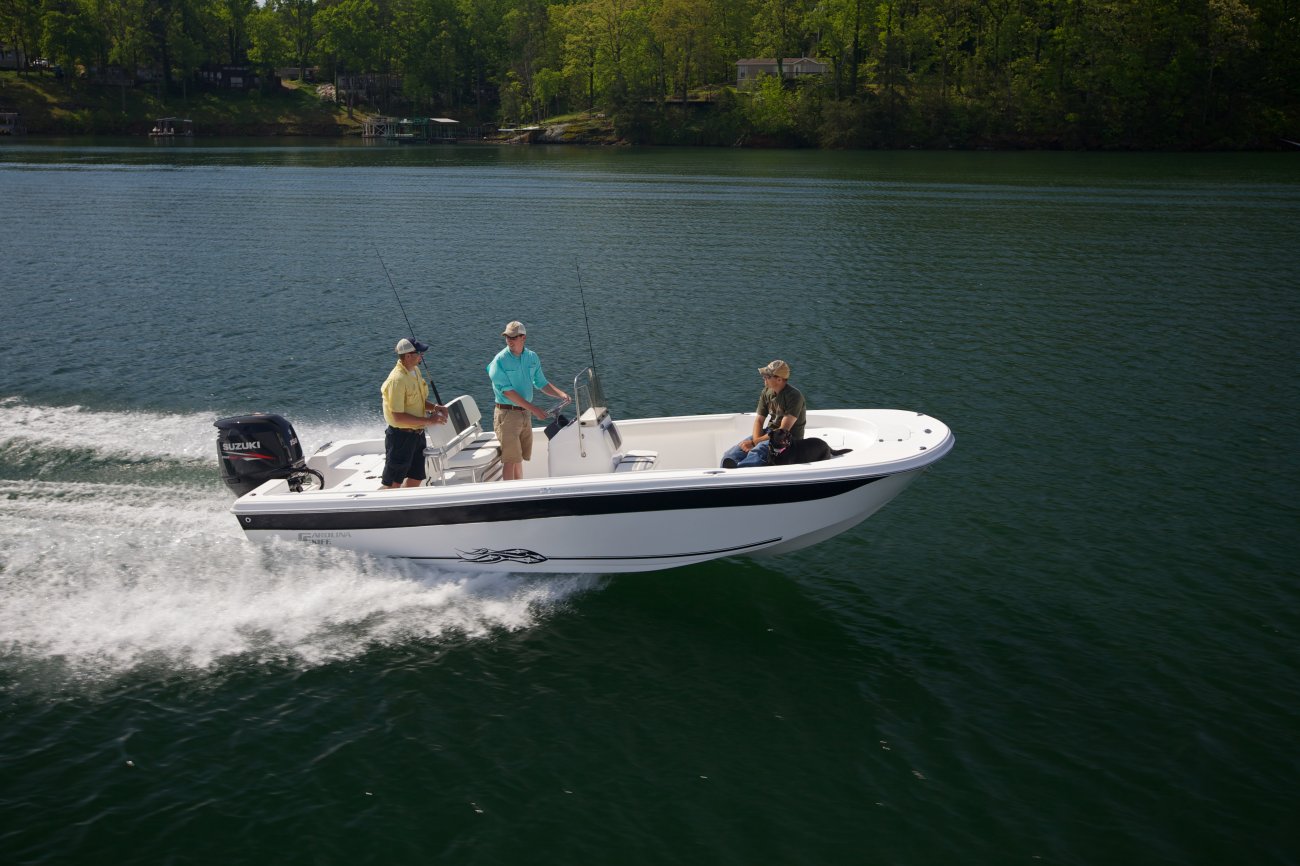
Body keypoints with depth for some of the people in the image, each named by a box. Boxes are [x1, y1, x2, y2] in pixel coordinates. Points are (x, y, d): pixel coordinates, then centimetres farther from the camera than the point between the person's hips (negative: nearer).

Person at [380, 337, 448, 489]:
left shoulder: (415, 371, 6)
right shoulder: (397, 380, -23)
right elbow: (398, 417, -26)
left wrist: (435, 407, 1)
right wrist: (429, 420, -24)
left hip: (418, 435, 9)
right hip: (401, 437, -9)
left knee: (415, 479, 17)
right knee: (392, 485, 1)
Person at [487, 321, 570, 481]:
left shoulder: (532, 358, 7)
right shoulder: (500, 361, -12)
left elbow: (541, 383, 15)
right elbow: (508, 392, -18)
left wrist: (561, 394, -2)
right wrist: (533, 408, -22)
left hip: (525, 413, 6)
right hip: (507, 413, -6)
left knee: (519, 458, 13)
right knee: (510, 459, -8)